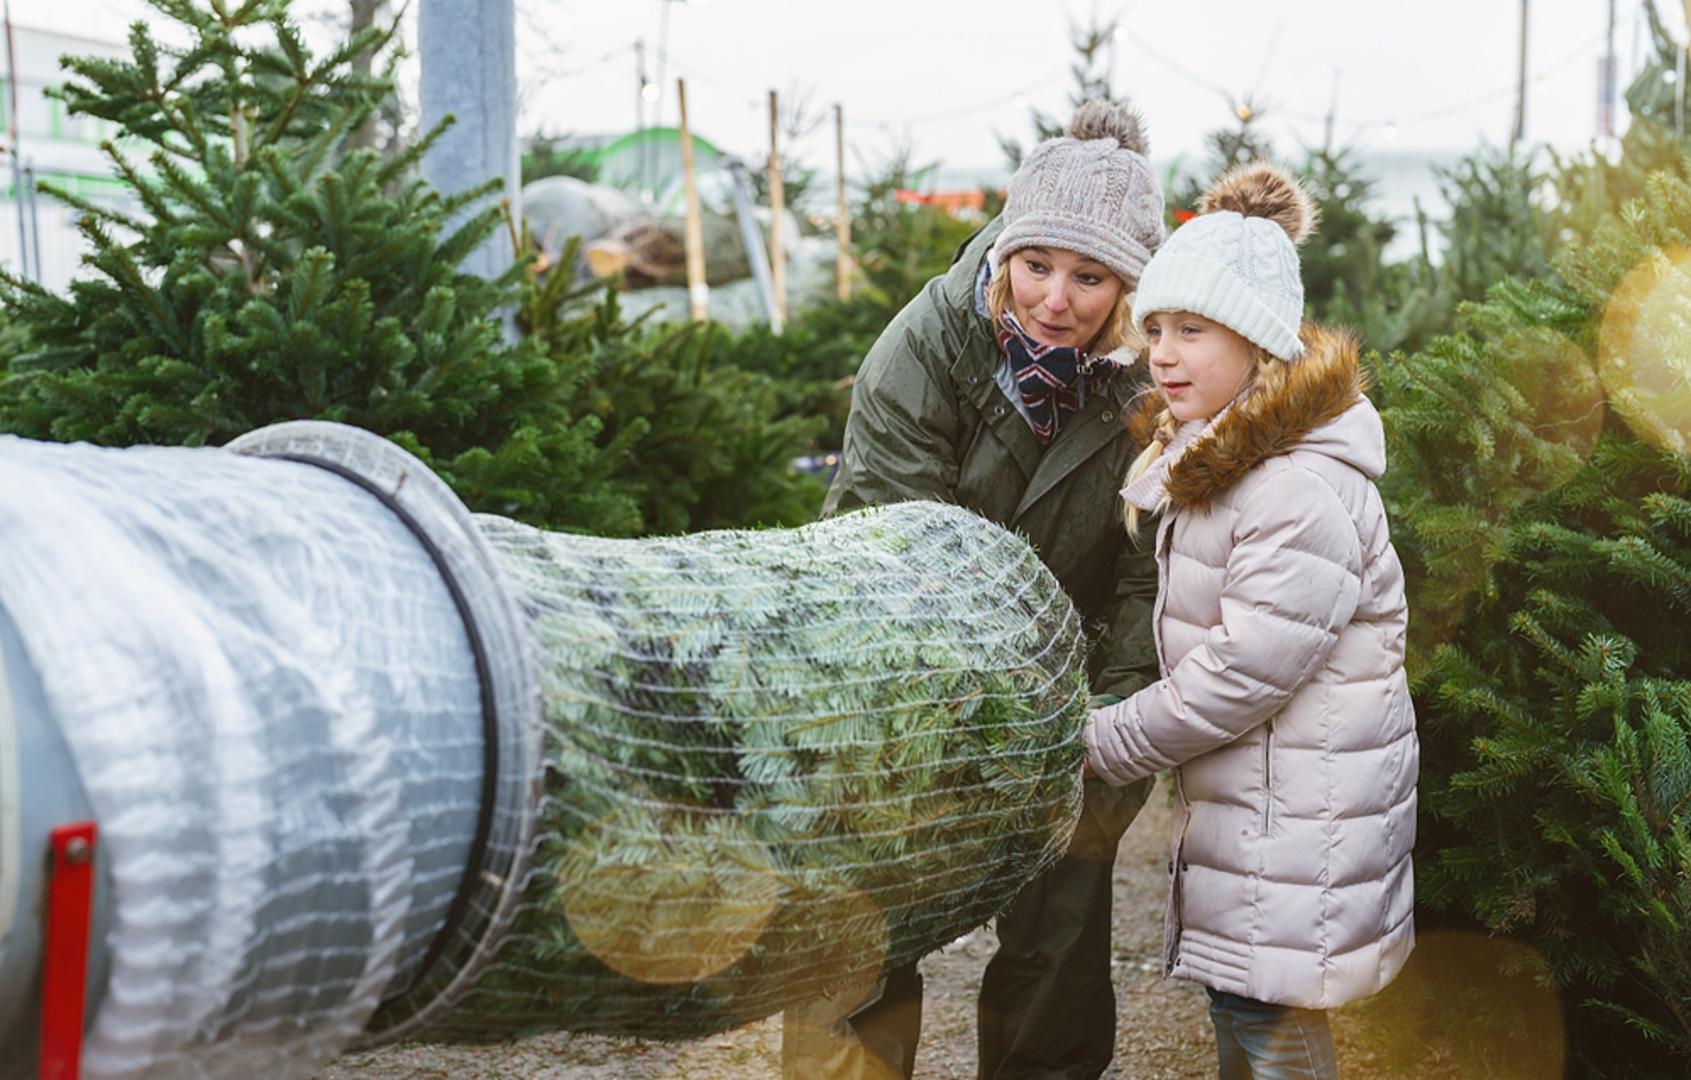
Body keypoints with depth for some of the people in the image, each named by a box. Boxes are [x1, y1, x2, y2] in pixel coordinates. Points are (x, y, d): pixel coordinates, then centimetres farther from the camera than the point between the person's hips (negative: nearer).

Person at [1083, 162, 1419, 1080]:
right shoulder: (1210, 457, 10)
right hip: (1238, 791, 10)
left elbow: (1244, 674, -23)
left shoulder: (1304, 494, -24)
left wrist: (1101, 745, -14)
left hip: (1298, 818, -10)